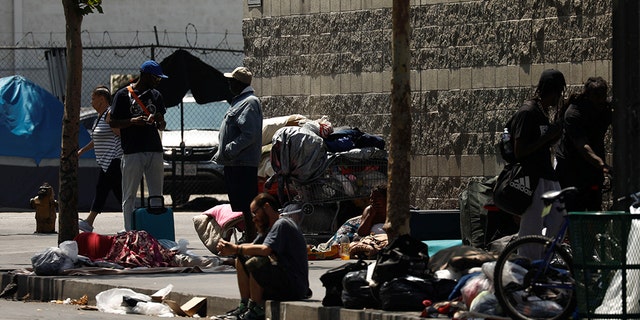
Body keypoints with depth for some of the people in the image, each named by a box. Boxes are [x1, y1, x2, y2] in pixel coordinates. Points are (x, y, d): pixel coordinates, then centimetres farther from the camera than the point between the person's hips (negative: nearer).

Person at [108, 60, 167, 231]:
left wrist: (160, 122, -3)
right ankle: (130, 233, -1)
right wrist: (133, 121, -17)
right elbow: (113, 122, -1)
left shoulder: (156, 95, 16)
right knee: (129, 196, -3)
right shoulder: (124, 95, 0)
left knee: (156, 195, 3)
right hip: (132, 152, -5)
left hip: (155, 151, 5)